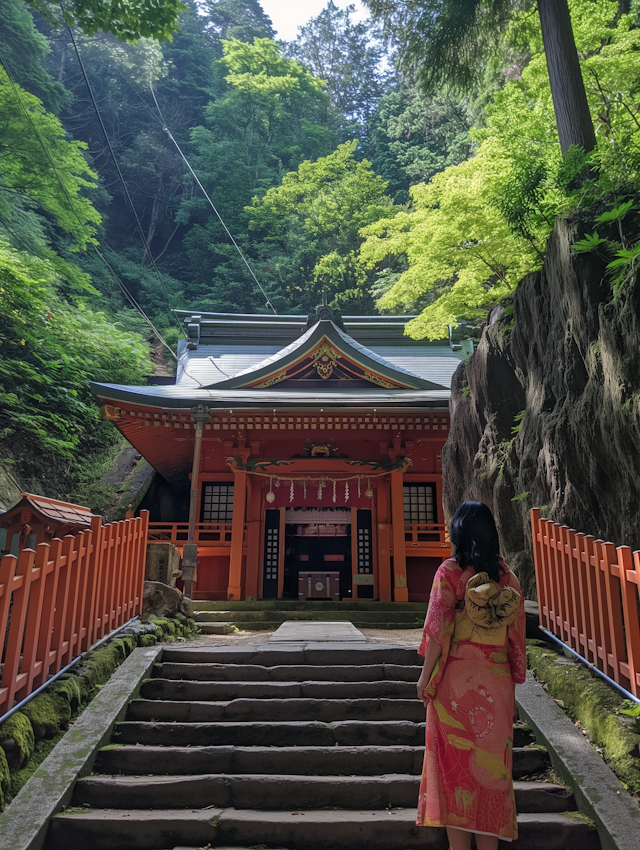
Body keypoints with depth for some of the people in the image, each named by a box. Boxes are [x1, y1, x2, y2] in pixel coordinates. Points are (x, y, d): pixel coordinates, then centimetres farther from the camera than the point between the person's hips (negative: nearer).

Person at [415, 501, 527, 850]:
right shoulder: (507, 575, 1)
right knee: (491, 761, 15)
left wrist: (426, 676, -6)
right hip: (497, 683, 4)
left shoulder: (450, 571, -11)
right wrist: (513, 678, 14)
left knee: (455, 762, 8)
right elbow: (516, 631, 4)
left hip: (456, 679, -4)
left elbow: (439, 628, -14)